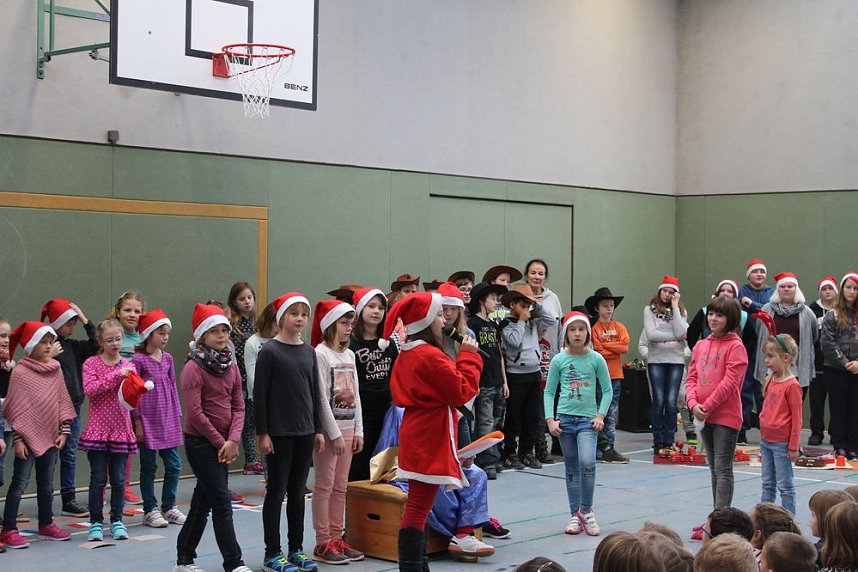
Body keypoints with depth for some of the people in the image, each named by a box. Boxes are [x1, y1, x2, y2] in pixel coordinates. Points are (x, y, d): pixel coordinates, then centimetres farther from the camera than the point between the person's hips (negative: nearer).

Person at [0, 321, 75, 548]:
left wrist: (64, 431, 2)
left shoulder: (55, 369, 5)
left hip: (50, 436, 5)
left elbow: (63, 402, 9)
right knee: (19, 483, -3)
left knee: (46, 483, 15)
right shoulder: (20, 372, -10)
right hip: (28, 436, -5)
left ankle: (46, 525, 26)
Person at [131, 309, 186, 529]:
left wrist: (178, 416, 10)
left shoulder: (167, 358, 7)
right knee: (148, 467, 5)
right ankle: (150, 510, 14)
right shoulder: (138, 359, -8)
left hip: (168, 420, 5)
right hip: (148, 420, -5)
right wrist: (138, 423, -10)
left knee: (174, 465, 7)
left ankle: (168, 507, 19)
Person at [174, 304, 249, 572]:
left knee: (203, 502, 13)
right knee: (222, 503, -8)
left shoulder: (231, 366, 8)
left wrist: (233, 440, -9)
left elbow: (238, 406, 5)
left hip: (223, 444, 7)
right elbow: (194, 412, -17)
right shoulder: (193, 367, -13)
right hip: (201, 442, -7)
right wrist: (220, 442, -12)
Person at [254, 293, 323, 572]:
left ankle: (296, 549, 20)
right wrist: (262, 433, -12)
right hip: (279, 432, -5)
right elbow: (260, 394, -9)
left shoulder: (309, 351, 9)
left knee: (297, 491, 11)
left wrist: (318, 429, 10)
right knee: (277, 491, 1)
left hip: (304, 432, 5)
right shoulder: (269, 351, -8)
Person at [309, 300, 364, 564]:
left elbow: (355, 395, 13)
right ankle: (323, 543, 2)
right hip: (327, 428, -7)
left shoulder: (349, 354, 12)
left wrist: (358, 430, 7)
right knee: (325, 486, -2)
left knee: (340, 486, 10)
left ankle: (336, 538, 16)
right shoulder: (320, 354, -11)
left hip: (347, 427, 7)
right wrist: (334, 433, -16)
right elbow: (321, 397, -15)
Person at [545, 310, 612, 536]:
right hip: (565, 419, 2)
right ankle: (575, 516, 18)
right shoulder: (558, 360, 1)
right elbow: (549, 392, 5)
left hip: (587, 419, -2)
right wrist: (550, 419, -4)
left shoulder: (596, 359, -1)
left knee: (587, 463, -20)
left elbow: (607, 390, 4)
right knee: (572, 469, 8)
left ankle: (586, 510, -2)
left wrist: (600, 415, -6)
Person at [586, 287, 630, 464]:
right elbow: (596, 352, -12)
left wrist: (605, 345, -8)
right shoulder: (594, 328, -2)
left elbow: (624, 346, -6)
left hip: (615, 376, 4)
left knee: (612, 415, 4)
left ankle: (608, 449, 7)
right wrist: (615, 349, -7)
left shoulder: (619, 327, 9)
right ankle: (606, 448, 5)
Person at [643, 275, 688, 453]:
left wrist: (675, 306, -7)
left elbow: (681, 332, -10)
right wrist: (675, 336, -6)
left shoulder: (681, 311, 9)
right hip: (656, 360, -1)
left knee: (671, 402, -3)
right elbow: (651, 334, -9)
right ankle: (658, 442, 4)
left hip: (676, 360, 1)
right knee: (659, 401, -3)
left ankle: (669, 441, 4)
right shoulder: (650, 310, 4)